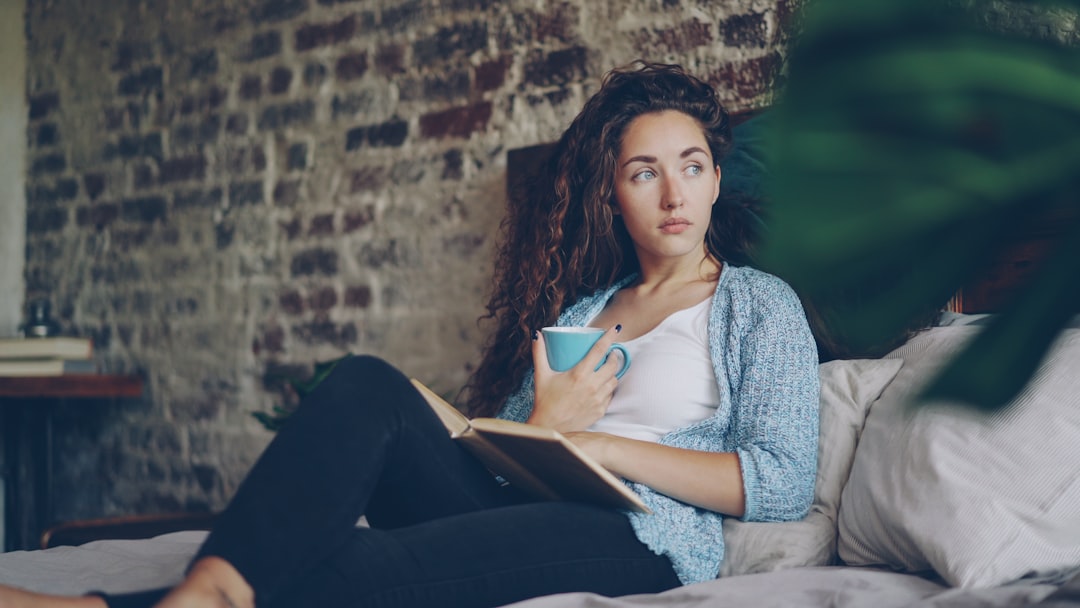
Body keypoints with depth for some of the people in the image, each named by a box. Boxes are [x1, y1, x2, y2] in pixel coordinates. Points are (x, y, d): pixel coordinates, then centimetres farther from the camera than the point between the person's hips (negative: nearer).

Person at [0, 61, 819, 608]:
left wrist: (597, 441, -8)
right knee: (368, 385, -23)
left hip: (643, 533, -5)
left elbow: (784, 484, -3)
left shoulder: (762, 306, 11)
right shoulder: (580, 305, 25)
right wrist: (543, 426, -5)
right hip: (511, 509, 5)